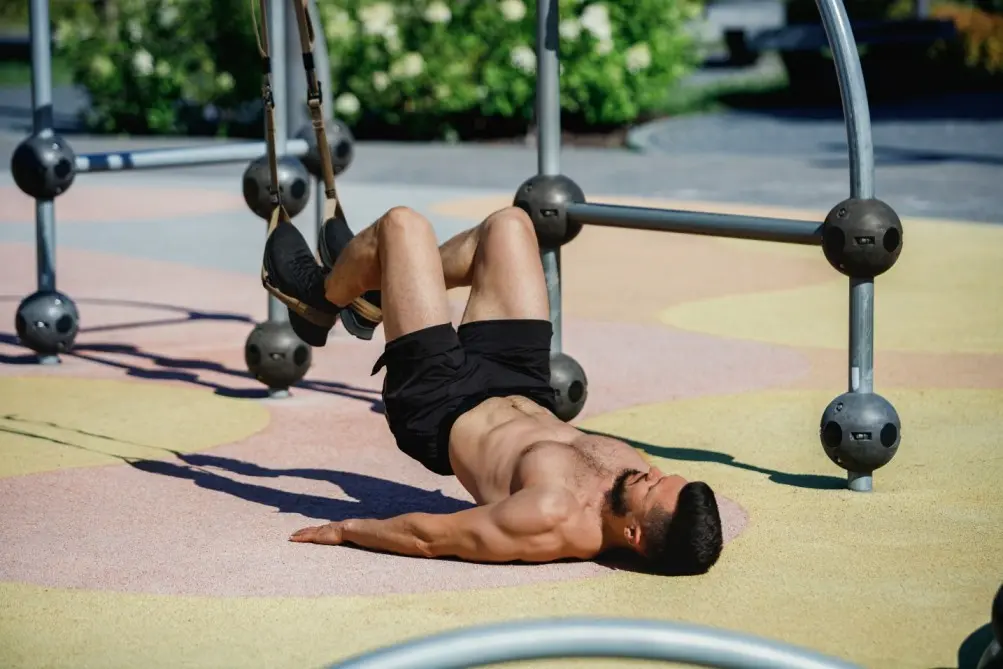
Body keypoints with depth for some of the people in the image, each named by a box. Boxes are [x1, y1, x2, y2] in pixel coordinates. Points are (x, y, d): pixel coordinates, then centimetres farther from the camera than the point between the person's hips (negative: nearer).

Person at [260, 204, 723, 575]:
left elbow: (429, 536, -30)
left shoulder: (550, 521, -44)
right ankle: (372, 299, 43)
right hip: (523, 397, 5)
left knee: (403, 225, 1)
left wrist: (346, 529, -15)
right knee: (508, 223, 17)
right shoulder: (642, 494, -28)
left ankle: (320, 299, 36)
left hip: (441, 408, -5)